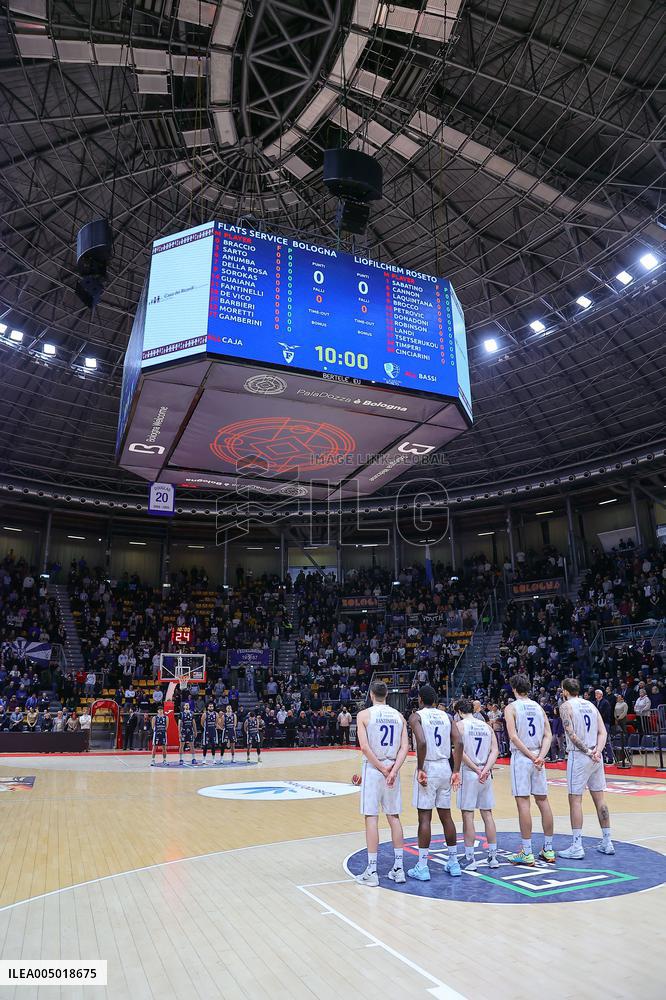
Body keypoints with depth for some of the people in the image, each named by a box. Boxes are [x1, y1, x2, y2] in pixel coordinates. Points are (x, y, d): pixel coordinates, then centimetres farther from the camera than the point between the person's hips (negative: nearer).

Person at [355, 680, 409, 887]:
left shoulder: (364, 714, -5)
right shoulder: (399, 716, 7)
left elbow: (364, 747, -15)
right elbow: (404, 747, -2)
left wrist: (382, 769, -10)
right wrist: (393, 770, -10)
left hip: (373, 769, -4)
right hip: (393, 769, 4)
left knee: (371, 818, 1)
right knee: (394, 817, 13)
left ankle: (372, 872, 5)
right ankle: (398, 868, 17)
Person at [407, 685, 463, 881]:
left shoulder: (416, 716, -6)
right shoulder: (446, 716, 9)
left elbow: (422, 742, -22)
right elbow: (459, 743, 0)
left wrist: (420, 769, -14)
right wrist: (456, 771, 2)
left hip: (428, 768, -5)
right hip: (445, 768, 5)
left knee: (425, 817, 1)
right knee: (446, 816, 15)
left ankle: (422, 867, 5)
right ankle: (453, 862, 23)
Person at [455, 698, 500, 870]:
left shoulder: (460, 725, -4)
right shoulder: (486, 726, 11)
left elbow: (461, 751, -15)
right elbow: (495, 750, 1)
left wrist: (476, 770, -13)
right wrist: (486, 769, -9)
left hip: (468, 773, -5)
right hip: (486, 775, 5)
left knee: (468, 815, 2)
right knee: (487, 814, 13)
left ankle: (470, 859, 5)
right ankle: (493, 857, 18)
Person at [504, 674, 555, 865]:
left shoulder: (511, 707, -5)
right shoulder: (538, 707, 11)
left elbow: (513, 736, -16)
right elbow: (548, 735, 3)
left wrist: (531, 757, -14)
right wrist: (540, 756, -7)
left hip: (521, 757, -6)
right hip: (538, 758, 6)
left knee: (523, 803, -3)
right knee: (543, 801, 11)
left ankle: (526, 853, 0)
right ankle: (548, 850, 20)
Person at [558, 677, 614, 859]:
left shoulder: (566, 706, -6)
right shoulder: (591, 705, 13)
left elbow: (571, 734, -15)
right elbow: (603, 732, 6)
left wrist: (588, 751, -11)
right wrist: (597, 750, -6)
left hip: (578, 756, -7)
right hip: (596, 757, 7)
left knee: (575, 800, -2)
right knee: (599, 798, 13)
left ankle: (577, 847, -1)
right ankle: (607, 843, 21)